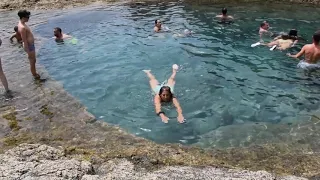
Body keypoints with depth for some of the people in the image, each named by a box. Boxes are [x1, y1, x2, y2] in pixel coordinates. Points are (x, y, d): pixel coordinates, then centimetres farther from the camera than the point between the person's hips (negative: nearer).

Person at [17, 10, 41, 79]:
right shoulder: (22, 27, -27)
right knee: (32, 62, 7)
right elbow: (25, 41, -24)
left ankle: (35, 73, 40)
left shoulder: (22, 23, 4)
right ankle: (35, 76, 23)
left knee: (33, 60, 23)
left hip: (31, 44, 10)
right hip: (29, 46, -10)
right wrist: (28, 52, -20)